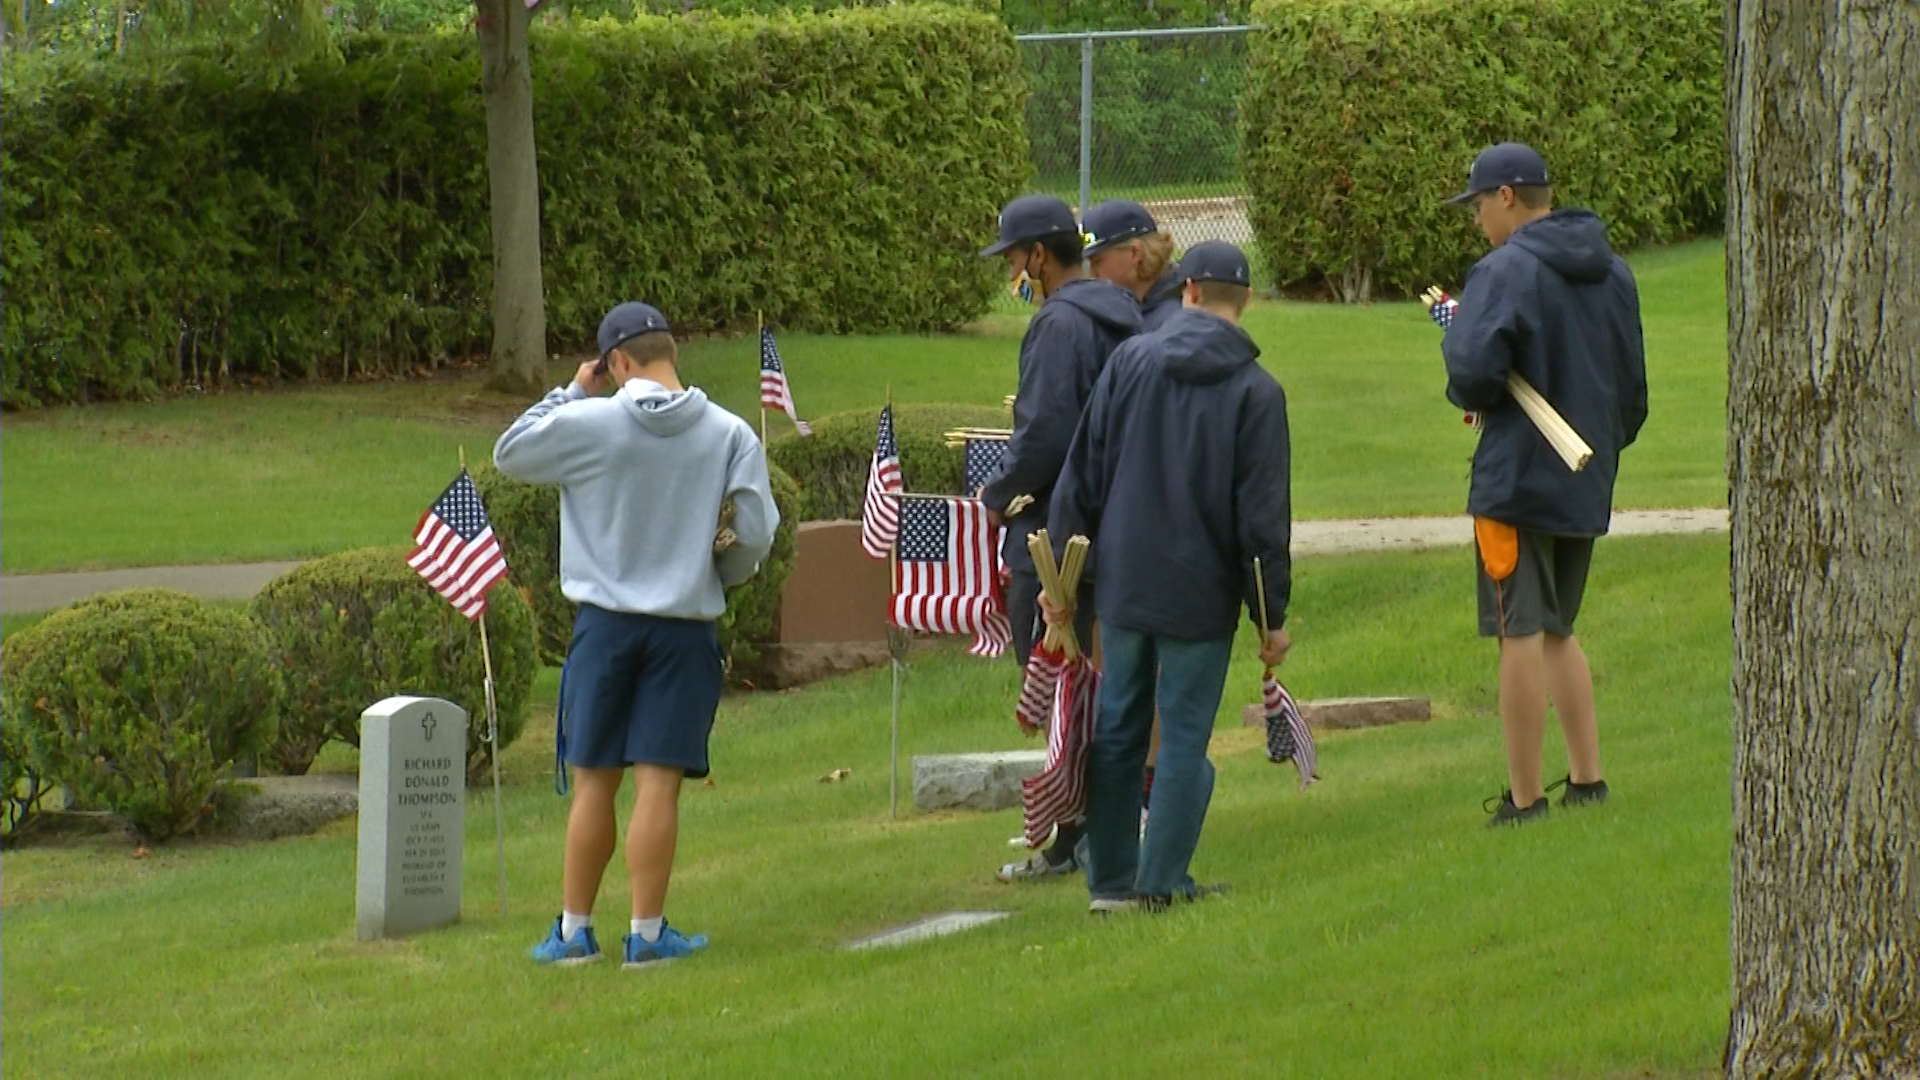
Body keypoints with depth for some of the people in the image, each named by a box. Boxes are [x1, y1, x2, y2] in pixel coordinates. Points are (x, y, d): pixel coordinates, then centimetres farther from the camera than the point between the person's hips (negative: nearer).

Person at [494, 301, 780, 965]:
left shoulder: (588, 424, -7)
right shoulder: (730, 435, -3)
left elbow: (509, 454, 8)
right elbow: (756, 532, -4)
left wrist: (571, 393, 12)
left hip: (606, 622, 0)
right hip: (685, 627, 0)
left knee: (594, 781, 7)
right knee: (658, 781, -1)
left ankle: (574, 930, 12)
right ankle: (647, 934, 0)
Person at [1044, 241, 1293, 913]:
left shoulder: (1130, 361, 1)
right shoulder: (1255, 392, -7)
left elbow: (1082, 475, 4)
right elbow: (1264, 517, -7)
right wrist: (1272, 615, 0)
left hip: (1122, 582, 3)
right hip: (1201, 597, -3)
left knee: (1117, 731, 11)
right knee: (1185, 737, 3)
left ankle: (1110, 880, 14)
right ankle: (1162, 881, 1)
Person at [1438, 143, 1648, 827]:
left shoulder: (1506, 272, -14)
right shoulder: (1612, 274, 11)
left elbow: (1472, 371, -25)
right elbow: (1633, 385, 17)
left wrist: (1471, 396, -3)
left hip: (1517, 480, -8)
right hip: (1586, 486, 8)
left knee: (1521, 635, -4)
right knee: (1557, 631, 19)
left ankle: (1524, 799, -2)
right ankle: (1586, 778, 16)